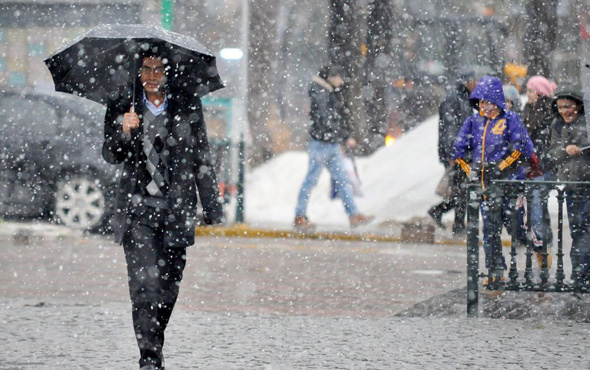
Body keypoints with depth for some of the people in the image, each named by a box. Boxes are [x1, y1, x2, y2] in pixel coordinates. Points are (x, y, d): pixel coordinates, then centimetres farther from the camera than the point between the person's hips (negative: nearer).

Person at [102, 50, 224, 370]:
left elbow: (202, 160, 10)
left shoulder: (188, 108, 7)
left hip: (177, 210, 2)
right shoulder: (121, 107, 5)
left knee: (169, 287, 4)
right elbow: (110, 155, 2)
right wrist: (124, 132, -19)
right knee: (145, 282, -15)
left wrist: (212, 208, 7)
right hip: (138, 208, -2)